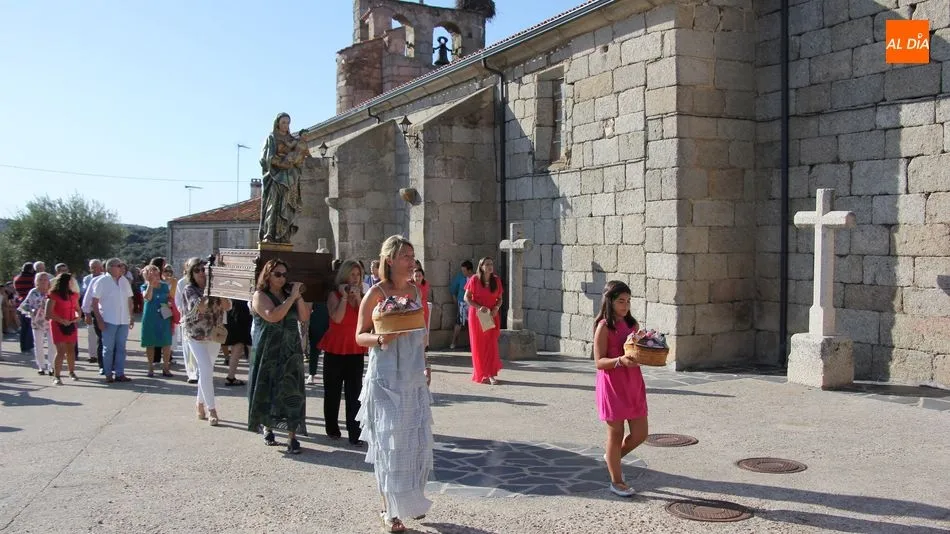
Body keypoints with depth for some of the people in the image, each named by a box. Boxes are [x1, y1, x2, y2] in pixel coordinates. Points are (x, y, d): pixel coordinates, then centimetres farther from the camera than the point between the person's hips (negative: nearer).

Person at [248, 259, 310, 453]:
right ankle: (267, 429, 28)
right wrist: (292, 297, -19)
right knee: (267, 392, 6)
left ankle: (292, 437, -6)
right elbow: (273, 316, -21)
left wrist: (299, 297, -9)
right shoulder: (260, 296, -4)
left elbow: (304, 317, 3)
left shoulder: (289, 295, 12)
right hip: (268, 353, -3)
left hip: (291, 352, 3)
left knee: (292, 393, -5)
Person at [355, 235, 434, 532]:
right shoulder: (376, 293, -9)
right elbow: (360, 335, -7)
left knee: (416, 441, 9)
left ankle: (410, 501, 29)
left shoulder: (415, 291, 8)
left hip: (414, 379, 5)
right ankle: (390, 510, 15)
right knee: (389, 443, 1)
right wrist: (380, 339, -26)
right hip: (386, 379, -5)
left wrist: (425, 364, 13)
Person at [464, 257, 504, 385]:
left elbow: (499, 299, 9)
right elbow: (467, 297, -5)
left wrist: (496, 308, -11)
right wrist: (479, 307, -18)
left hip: (492, 317, 2)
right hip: (477, 316, -2)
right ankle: (481, 374, 14)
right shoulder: (474, 280, -6)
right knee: (479, 345, 4)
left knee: (491, 344, -2)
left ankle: (491, 374, 2)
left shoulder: (496, 280, 3)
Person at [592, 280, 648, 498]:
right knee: (616, 433, 4)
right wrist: (620, 360, -30)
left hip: (634, 384, 6)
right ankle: (616, 481, 18)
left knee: (640, 433, 9)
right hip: (612, 385, -6)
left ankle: (613, 457, 36)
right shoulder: (604, 327, -10)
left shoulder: (632, 324, 9)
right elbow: (599, 362, -14)